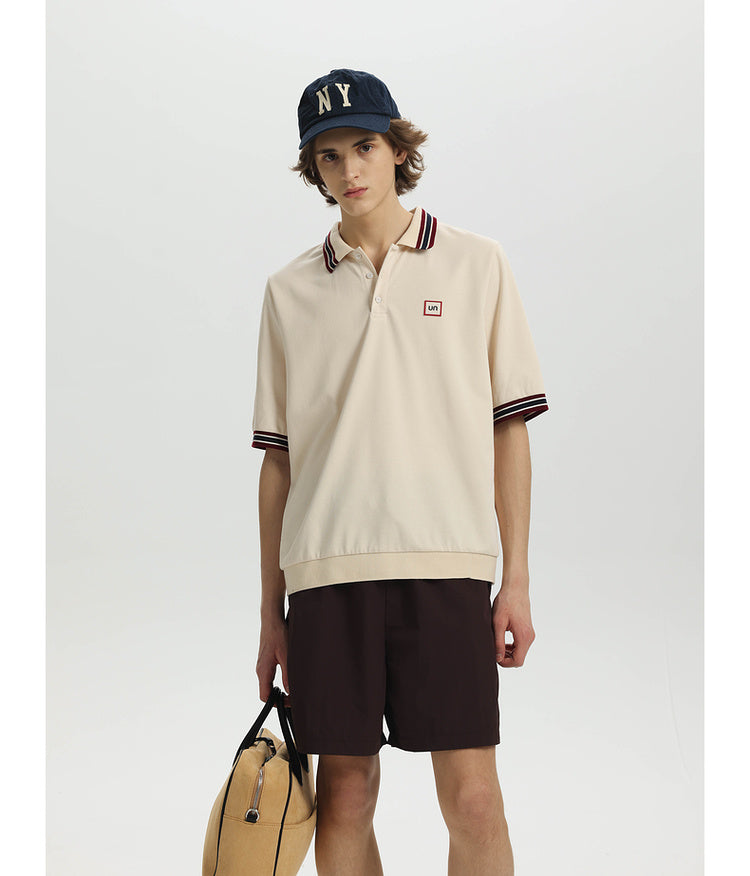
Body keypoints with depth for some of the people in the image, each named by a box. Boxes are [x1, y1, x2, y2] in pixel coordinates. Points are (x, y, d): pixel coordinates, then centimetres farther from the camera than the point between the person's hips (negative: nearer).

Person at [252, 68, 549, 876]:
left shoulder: (475, 265, 7)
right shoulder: (290, 291, 11)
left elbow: (508, 429, 6)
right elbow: (277, 456, 12)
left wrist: (517, 580, 0)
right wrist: (271, 610, 9)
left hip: (447, 564, -1)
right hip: (324, 568, 2)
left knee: (472, 799, -5)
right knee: (344, 795, 7)